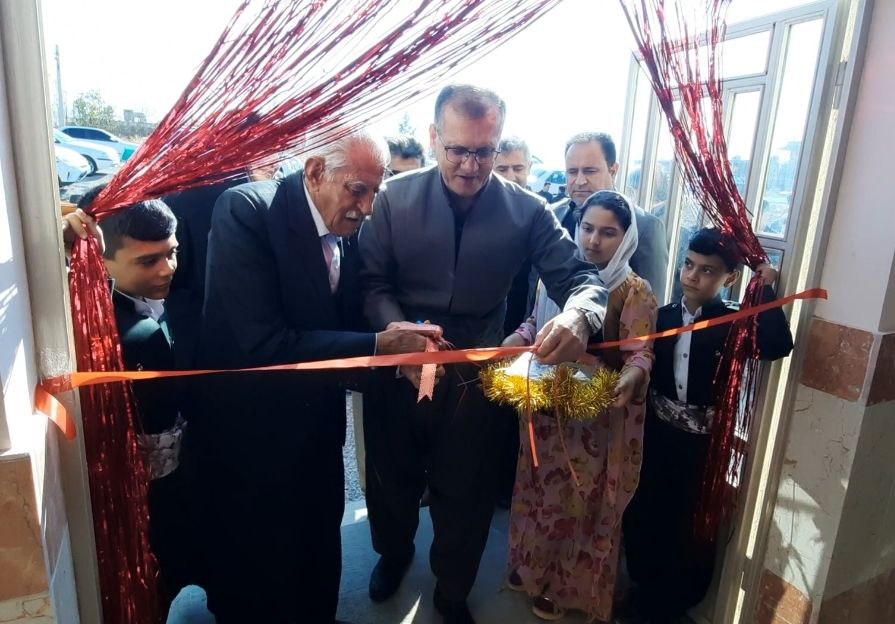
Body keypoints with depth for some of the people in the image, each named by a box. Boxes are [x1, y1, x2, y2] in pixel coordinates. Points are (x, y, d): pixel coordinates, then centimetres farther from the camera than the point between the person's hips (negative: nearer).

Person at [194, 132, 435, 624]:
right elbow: (260, 343, -30)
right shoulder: (246, 210, -21)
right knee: (254, 579, 17)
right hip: (250, 435, -5)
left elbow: (343, 329, 2)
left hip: (318, 427, 6)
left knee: (318, 566, 24)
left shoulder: (346, 228, -2)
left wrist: (400, 349, -17)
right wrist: (378, 345, -29)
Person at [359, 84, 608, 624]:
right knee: (391, 481, 24)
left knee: (466, 497, 18)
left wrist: (578, 314, -35)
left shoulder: (527, 211, -8)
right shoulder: (396, 198, -8)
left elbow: (581, 276, -11)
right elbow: (373, 284, -11)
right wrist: (398, 332, -31)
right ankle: (394, 553, 59)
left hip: (476, 379, 0)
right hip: (398, 373, 1)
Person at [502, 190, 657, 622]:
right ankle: (531, 566, 46)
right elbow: (533, 326, 9)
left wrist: (629, 381, -38)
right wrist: (503, 347, -9)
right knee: (539, 490, 21)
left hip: (595, 418, -4)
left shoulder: (634, 291, -13)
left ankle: (564, 585, 37)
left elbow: (639, 352, -16)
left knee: (581, 501, 14)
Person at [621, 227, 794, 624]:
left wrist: (765, 290, -22)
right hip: (658, 437, 3)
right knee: (642, 518, 12)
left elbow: (778, 347, -26)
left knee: (693, 529, 11)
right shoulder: (662, 316, 1)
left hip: (705, 445, -2)